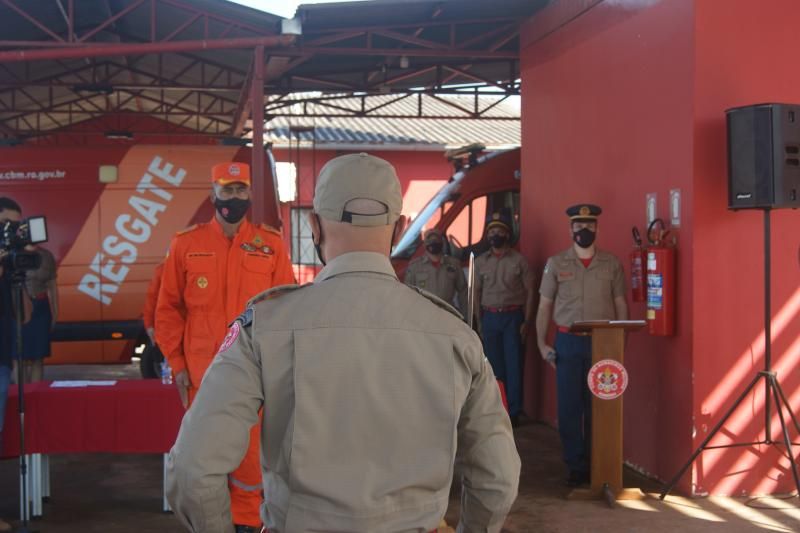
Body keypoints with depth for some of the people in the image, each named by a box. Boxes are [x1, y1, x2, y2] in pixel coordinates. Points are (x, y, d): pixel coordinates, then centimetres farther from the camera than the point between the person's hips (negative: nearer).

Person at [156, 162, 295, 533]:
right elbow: (168, 308, 6)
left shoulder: (271, 245, 3)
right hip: (201, 371, 0)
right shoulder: (186, 244, 3)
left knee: (250, 450, 4)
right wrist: (176, 363, 2)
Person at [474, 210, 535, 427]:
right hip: (490, 317, 3)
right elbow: (477, 291, 11)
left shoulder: (518, 260, 0)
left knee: (514, 364, -3)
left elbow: (530, 291, -1)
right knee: (494, 365, 6)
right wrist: (479, 320, 3)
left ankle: (513, 411, 4)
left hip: (513, 316, -3)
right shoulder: (481, 261, 9)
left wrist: (526, 322, -7)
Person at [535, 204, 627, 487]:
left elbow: (621, 305, 7)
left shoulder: (612, 264, 5)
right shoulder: (556, 263, 4)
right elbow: (544, 306, 5)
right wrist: (541, 343, -3)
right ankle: (576, 466, 12)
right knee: (569, 406, 1)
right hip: (568, 342, 0)